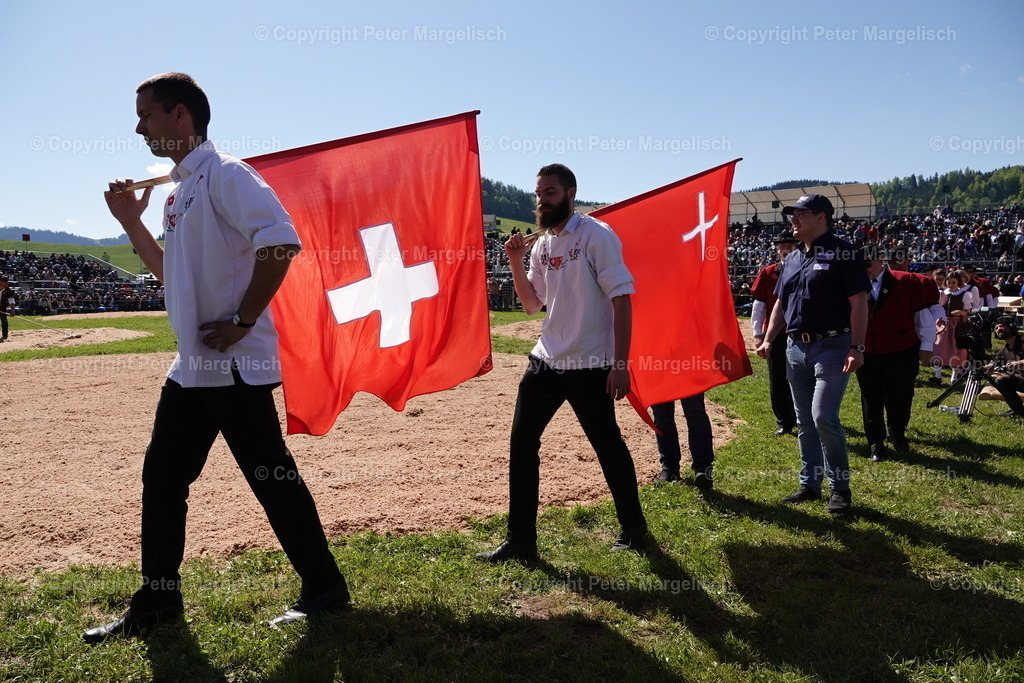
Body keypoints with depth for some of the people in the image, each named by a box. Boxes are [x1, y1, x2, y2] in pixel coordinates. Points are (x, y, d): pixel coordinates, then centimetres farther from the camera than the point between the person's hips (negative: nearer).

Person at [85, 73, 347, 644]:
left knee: (272, 478, -3)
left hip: (236, 364, -10)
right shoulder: (180, 190, 19)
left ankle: (325, 589, 13)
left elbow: (280, 242, -25)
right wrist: (131, 222, 19)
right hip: (193, 365, 10)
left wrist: (243, 322, -21)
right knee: (162, 476, 14)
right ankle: (158, 600, 29)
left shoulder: (223, 173, -11)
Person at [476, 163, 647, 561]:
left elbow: (621, 299, -14)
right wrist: (516, 263, 2)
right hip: (545, 362, 7)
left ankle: (634, 529, 28)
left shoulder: (596, 236, -9)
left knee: (607, 446, 6)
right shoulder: (541, 245, 11)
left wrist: (620, 363, -19)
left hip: (589, 365, -7)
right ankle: (521, 541, 15)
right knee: (522, 443, 5)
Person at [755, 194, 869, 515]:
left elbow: (859, 302, -11)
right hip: (796, 348, 8)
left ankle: (840, 487, 3)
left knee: (824, 417, -13)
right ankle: (810, 483, 22)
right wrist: (768, 339, 11)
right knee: (804, 422, 11)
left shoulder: (843, 253, -6)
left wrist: (857, 347, -18)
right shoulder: (792, 259, 16)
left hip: (831, 347, -7)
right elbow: (781, 303, 21)